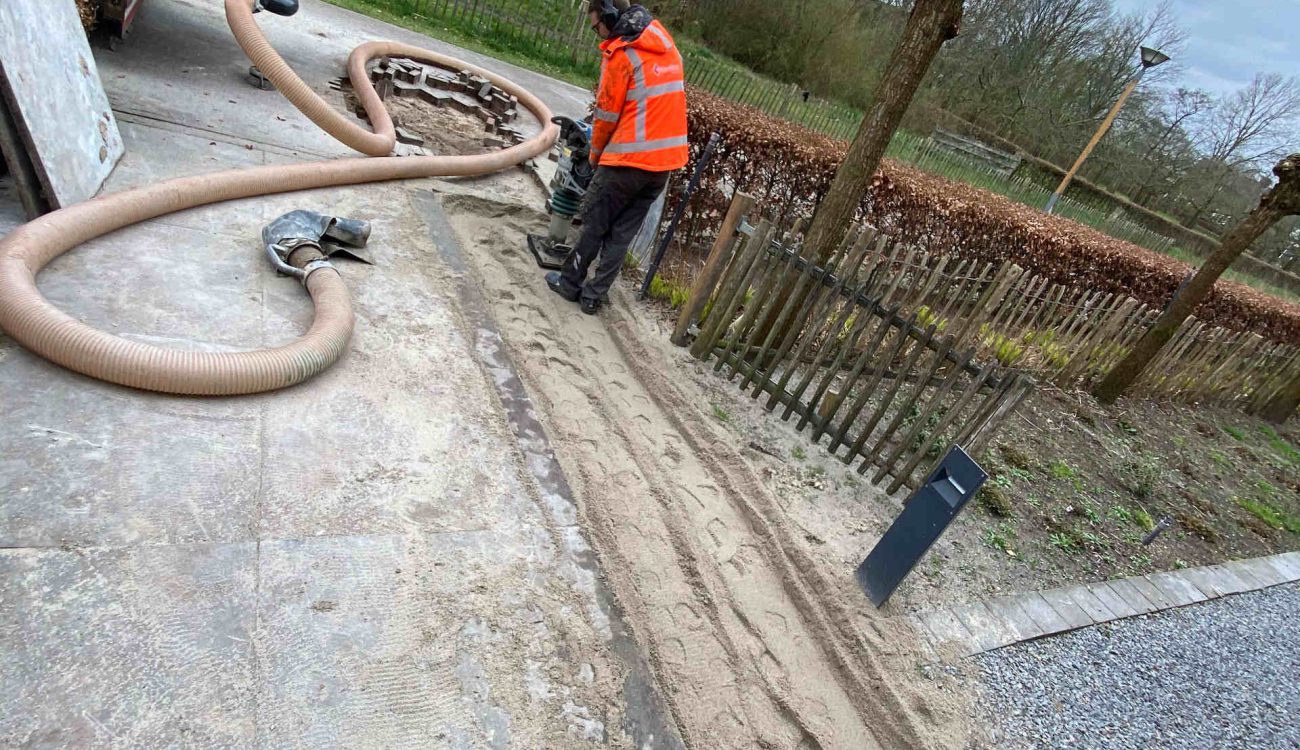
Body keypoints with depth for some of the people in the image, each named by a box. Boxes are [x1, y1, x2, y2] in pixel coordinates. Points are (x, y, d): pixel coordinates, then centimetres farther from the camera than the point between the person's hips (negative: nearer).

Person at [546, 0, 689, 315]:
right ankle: (594, 295, 18)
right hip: (667, 159, 7)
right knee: (623, 232, 12)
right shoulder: (667, 46, 14)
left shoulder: (621, 54, -10)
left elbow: (607, 113, -5)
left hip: (629, 158, -7)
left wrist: (595, 153, 11)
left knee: (595, 223, 10)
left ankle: (570, 282, 23)